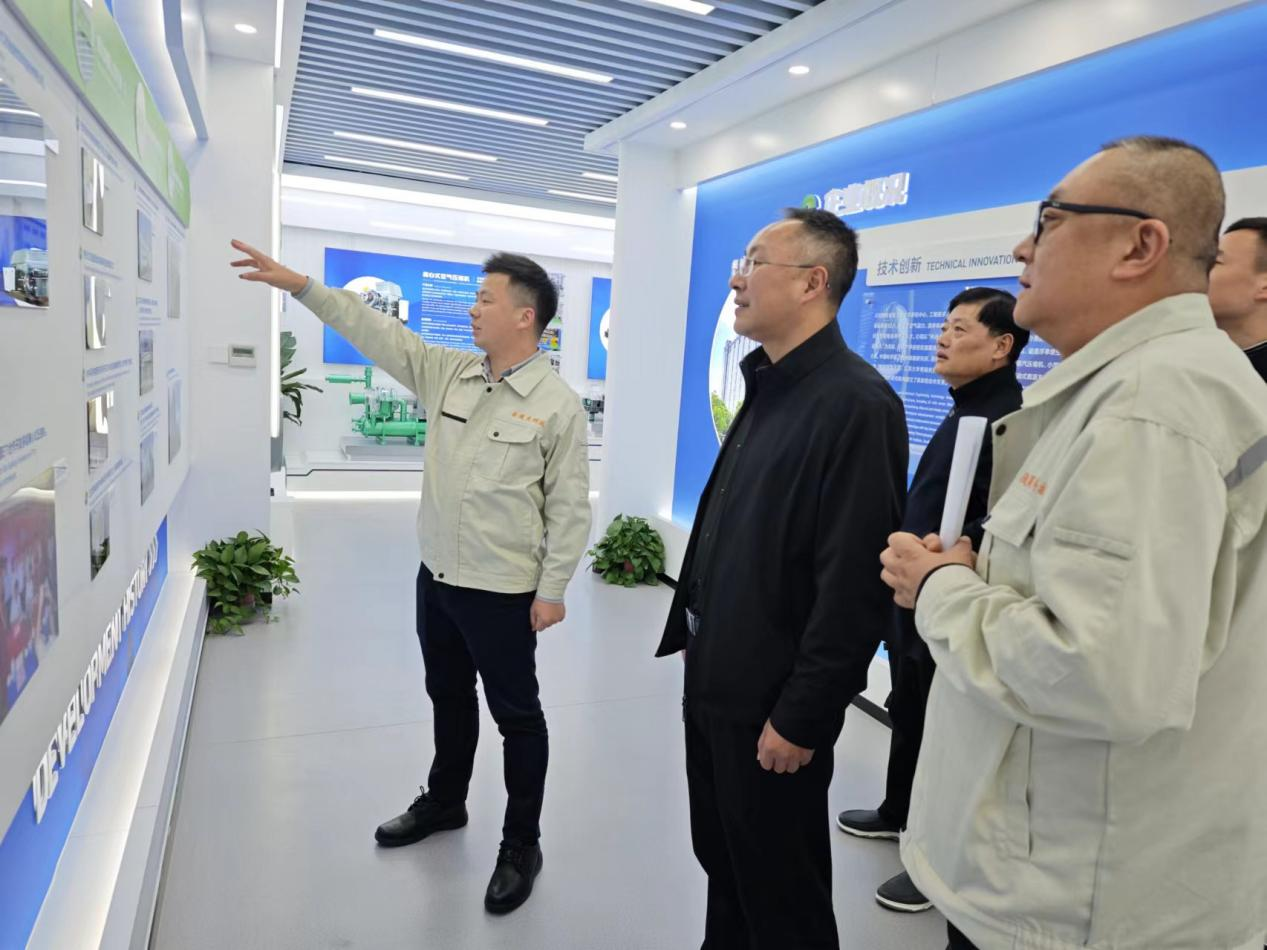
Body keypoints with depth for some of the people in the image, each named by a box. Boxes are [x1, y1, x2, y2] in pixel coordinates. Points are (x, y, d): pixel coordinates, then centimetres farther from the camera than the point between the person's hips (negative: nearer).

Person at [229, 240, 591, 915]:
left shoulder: (559, 405, -14)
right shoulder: (448, 372, 3)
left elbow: (569, 506, -13)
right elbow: (375, 332, 3)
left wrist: (552, 591, -13)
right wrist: (300, 285, -3)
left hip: (503, 592, -6)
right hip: (436, 576, 7)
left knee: (516, 716, 9)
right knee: (448, 697, 24)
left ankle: (521, 845, 27)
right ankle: (444, 802, 46)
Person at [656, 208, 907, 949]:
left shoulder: (855, 402, -20)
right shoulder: (771, 387, 8)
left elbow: (854, 580, -23)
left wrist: (801, 717, -19)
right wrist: (696, 631, 12)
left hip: (771, 702, -8)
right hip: (716, 682, 8)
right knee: (723, 864, 25)